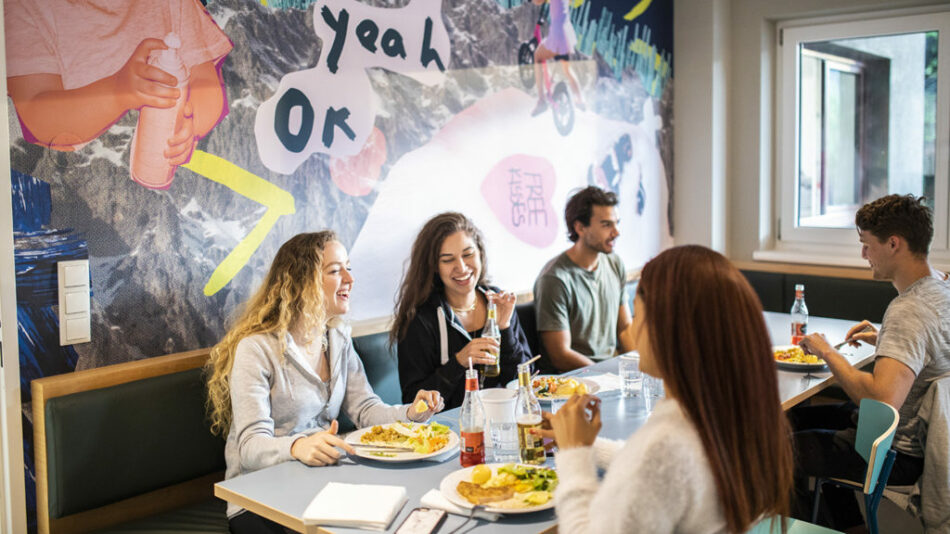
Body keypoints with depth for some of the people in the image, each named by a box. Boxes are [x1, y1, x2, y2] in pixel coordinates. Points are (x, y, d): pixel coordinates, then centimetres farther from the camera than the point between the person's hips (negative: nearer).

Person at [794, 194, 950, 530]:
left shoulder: (908, 312, -30)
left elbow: (882, 399, -41)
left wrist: (827, 352, -27)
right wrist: (883, 340, 8)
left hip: (899, 454, -10)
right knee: (801, 417, 23)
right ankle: (850, 525, 31)